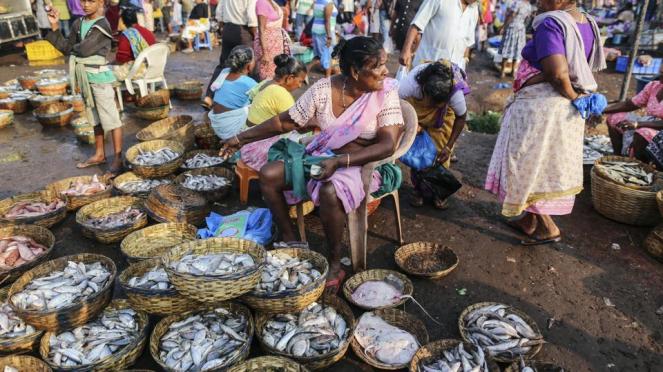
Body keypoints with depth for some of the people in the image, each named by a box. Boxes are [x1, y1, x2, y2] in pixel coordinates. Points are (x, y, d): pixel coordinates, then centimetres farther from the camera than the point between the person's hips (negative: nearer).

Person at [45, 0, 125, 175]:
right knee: (95, 117, 16)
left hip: (99, 76, -8)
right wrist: (55, 27, 3)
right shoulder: (78, 24, 9)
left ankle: (118, 157, 2)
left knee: (110, 117, -4)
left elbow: (85, 49, -19)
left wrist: (73, 47, 1)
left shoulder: (102, 26, -13)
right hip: (85, 77, 8)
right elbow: (67, 48, 10)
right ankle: (99, 154, 27)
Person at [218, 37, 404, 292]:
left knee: (330, 192, -35)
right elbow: (286, 122, 2)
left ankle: (335, 264, -12)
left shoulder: (386, 92, -13)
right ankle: (291, 242, 6)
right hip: (321, 155, 5)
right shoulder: (324, 89, -7)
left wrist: (340, 162, -31)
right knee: (268, 175, -10)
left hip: (362, 163, -4)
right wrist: (241, 139, 3)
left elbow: (388, 144, -20)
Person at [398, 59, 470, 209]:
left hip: (444, 112, 0)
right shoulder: (411, 82, -42)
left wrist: (448, 147, -19)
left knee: (440, 152, -4)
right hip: (416, 104, 0)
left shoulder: (456, 93, -38)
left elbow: (461, 117, -18)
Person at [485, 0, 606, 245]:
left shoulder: (550, 23, -19)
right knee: (549, 166, 17)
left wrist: (572, 96, -12)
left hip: (540, 106, -9)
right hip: (567, 109, 9)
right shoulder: (588, 24, 8)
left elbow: (558, 73, -28)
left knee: (528, 166, 7)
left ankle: (547, 227, 14)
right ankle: (529, 220, 31)